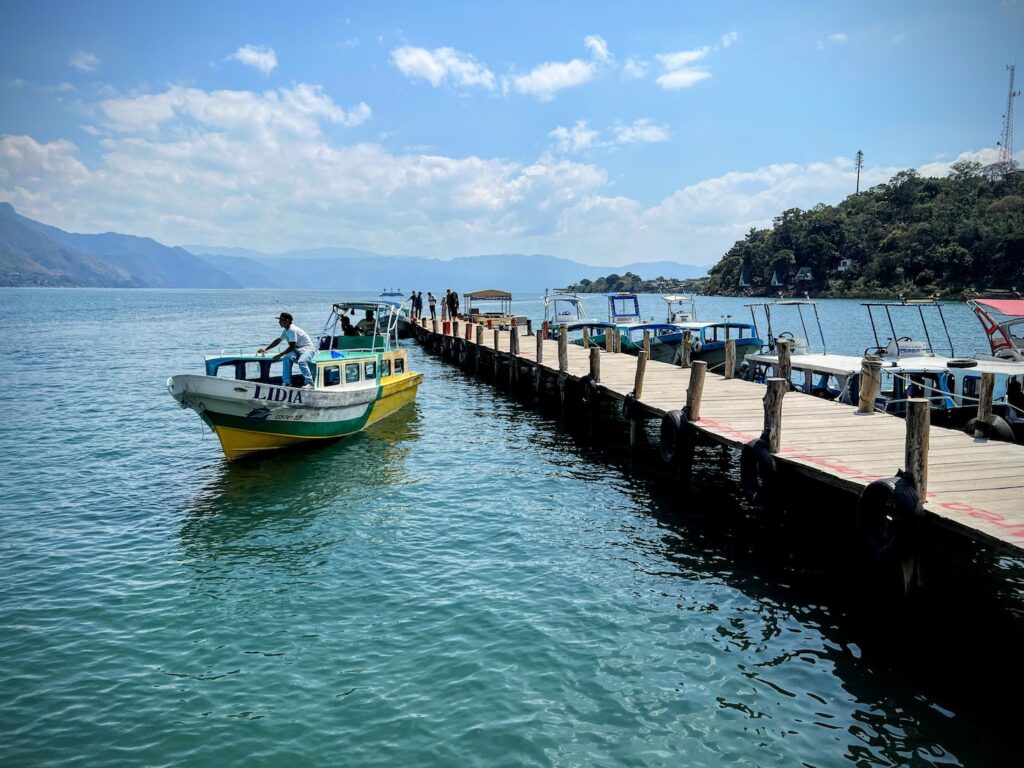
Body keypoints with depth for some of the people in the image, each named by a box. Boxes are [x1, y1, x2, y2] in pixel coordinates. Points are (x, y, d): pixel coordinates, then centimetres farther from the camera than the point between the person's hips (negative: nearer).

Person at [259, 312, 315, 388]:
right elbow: (277, 341, 24)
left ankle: (309, 383, -35)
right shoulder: (286, 331, 10)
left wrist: (279, 355, -19)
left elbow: (292, 347, -23)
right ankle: (286, 382, -10)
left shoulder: (292, 330, -21)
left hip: (307, 349, -9)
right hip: (298, 350, 9)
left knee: (301, 361, -36)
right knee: (287, 358, -14)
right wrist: (265, 349, 19)